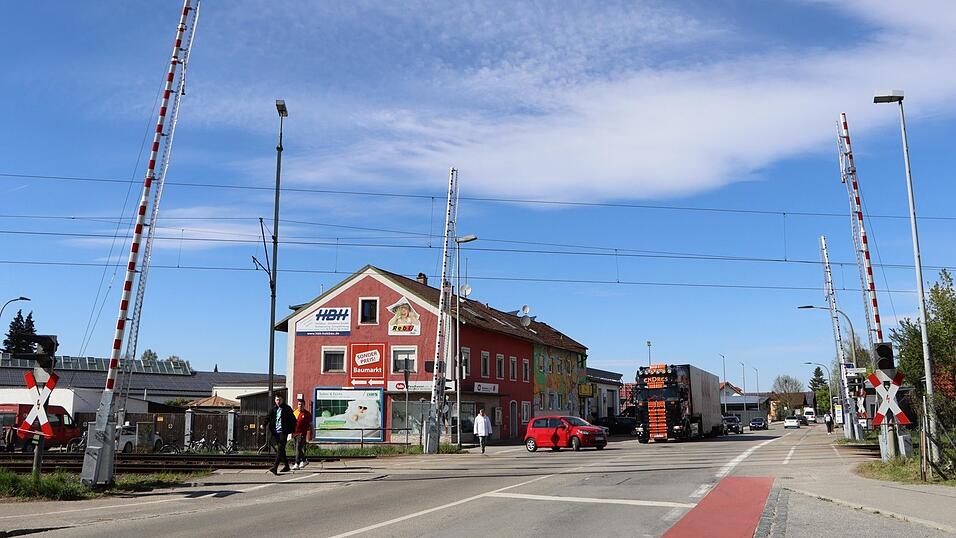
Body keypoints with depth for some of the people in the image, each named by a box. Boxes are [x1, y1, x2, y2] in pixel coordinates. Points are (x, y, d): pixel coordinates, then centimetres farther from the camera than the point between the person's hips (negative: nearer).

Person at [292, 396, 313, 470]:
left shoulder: (307, 414, -2)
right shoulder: (294, 412, 11)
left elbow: (310, 425, 3)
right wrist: (292, 433, 15)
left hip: (302, 433, -6)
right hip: (295, 433, 6)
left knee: (298, 448, -14)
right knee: (297, 448, 13)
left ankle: (297, 464, -16)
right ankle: (304, 460, 31)